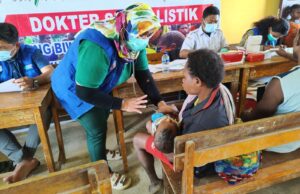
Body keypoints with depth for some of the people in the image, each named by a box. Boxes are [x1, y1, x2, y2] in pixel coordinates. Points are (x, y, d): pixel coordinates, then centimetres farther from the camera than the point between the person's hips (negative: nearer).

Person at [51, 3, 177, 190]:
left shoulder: (133, 41, -15)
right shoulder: (97, 47, -40)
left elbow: (144, 74, -13)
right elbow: (84, 92, -36)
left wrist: (160, 102, -24)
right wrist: (122, 104, -33)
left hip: (99, 85, 8)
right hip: (74, 88, -7)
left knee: (102, 119, 22)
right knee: (97, 129, -3)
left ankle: (99, 151, 51)